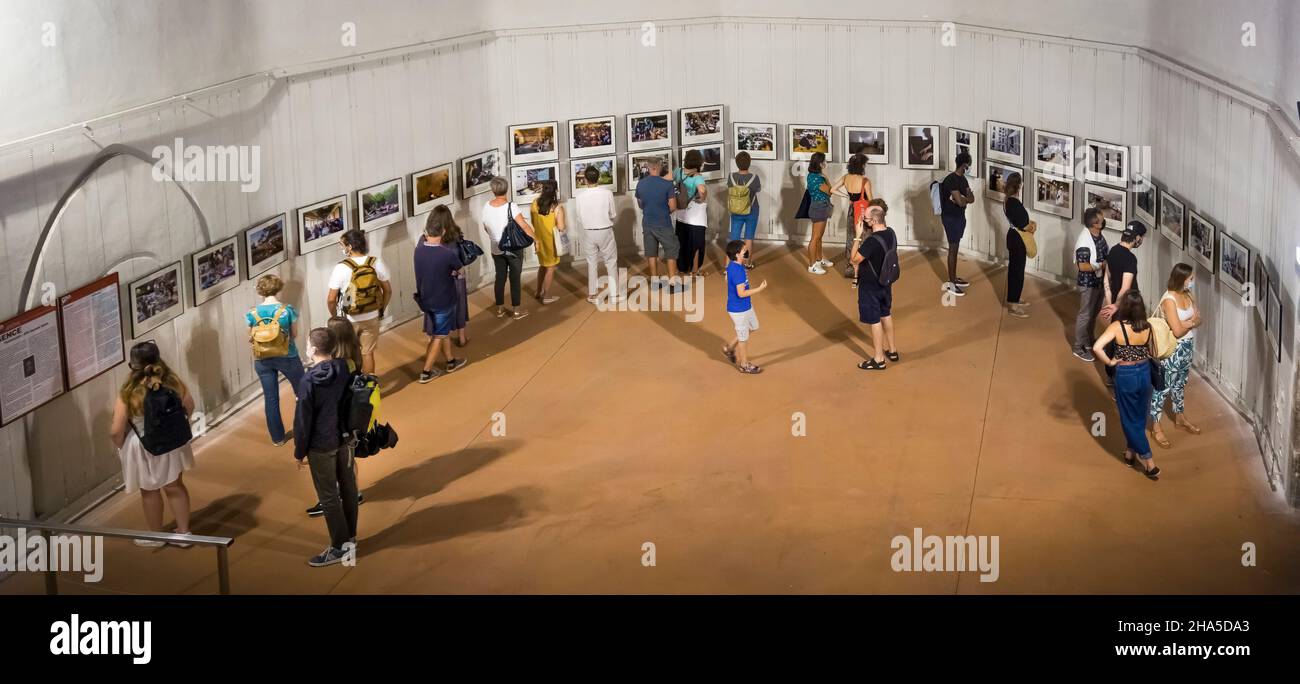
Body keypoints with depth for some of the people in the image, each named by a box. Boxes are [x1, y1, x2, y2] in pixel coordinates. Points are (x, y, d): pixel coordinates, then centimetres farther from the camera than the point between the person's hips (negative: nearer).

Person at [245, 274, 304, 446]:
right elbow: (293, 334, -2)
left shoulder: (253, 313, -8)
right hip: (287, 357, -2)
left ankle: (278, 437, 19)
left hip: (263, 360, 2)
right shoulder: (287, 310, -14)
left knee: (271, 399, 11)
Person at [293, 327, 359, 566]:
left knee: (328, 497, 5)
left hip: (321, 446, -6)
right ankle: (350, 537, 32)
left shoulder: (310, 381, -23)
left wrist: (299, 451, -5)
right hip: (345, 439, 6)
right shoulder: (344, 369, -5)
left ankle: (340, 546, 12)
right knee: (348, 488, 18)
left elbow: (303, 420, -16)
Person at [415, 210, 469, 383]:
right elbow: (460, 269, -6)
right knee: (438, 336, 9)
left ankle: (451, 362, 40)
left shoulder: (419, 249, -12)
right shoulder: (448, 254, -27)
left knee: (443, 331, 24)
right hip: (443, 301, -6)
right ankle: (426, 372, 14)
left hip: (425, 299, 6)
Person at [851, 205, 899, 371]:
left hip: (871, 286, -8)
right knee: (886, 315, 24)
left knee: (875, 321, 3)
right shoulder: (891, 233, -5)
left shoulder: (872, 241, -31)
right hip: (886, 283, 8)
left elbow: (855, 260, -22)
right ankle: (892, 351, 37)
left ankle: (879, 360, 13)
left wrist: (857, 239, -19)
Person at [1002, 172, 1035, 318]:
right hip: (1017, 240, -10)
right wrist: (1033, 225, -4)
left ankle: (1013, 299, 31)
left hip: (1014, 237, 10)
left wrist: (1030, 223, -1)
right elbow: (1022, 226, -23)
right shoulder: (1015, 203, -23)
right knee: (1018, 271, -4)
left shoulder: (1010, 200, 7)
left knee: (1014, 268, 19)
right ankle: (1013, 305, 0)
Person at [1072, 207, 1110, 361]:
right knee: (1085, 315, 3)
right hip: (1088, 284, -9)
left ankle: (1088, 341, 39)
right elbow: (1083, 266, -28)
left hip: (1100, 281, 9)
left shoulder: (1099, 235, 0)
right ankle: (1079, 348, 16)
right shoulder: (1084, 241, -28)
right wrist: (1102, 265, -23)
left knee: (1094, 313, 22)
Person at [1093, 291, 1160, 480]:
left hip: (1125, 375, -4)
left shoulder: (1117, 326, -21)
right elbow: (1152, 353, 3)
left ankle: (1149, 463, 12)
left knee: (1130, 420, 10)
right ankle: (1130, 452, 41)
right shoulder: (1147, 327, -9)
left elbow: (1097, 347, -31)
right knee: (1140, 418, 23)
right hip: (1144, 373, 4)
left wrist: (1109, 362, -16)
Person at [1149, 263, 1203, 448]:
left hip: (1187, 347, 8)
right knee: (1163, 387, 4)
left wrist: (1186, 322, -18)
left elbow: (1199, 320, 2)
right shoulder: (1169, 299, -26)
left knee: (1180, 384, 25)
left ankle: (1179, 417, 42)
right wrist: (1192, 321, -10)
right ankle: (1156, 426, 14)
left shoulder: (1189, 295, 0)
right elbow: (1178, 331, -26)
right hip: (1172, 350, -8)